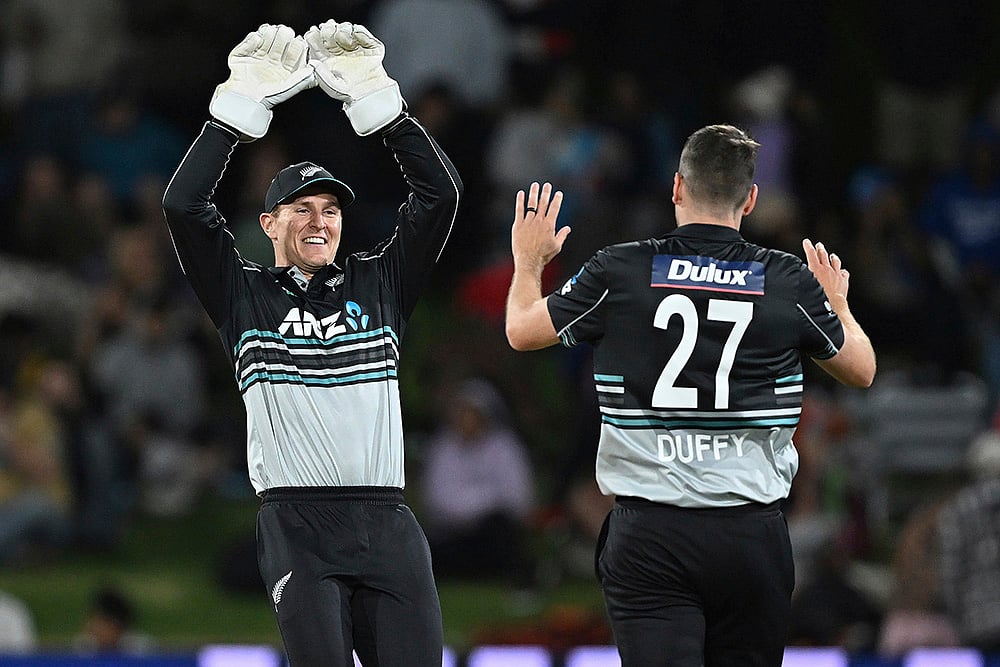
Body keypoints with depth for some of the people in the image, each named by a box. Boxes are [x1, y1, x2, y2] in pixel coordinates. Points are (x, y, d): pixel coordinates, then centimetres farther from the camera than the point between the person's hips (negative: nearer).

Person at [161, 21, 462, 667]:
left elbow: (441, 193, 9)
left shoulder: (379, 285, 16)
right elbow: (183, 205, -1)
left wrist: (375, 97, 3)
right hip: (297, 522, -2)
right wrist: (243, 104, -2)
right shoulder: (244, 293, 11)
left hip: (387, 522, 2)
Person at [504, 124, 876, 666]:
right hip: (753, 534, 1)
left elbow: (522, 331, 12)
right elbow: (860, 369, 17)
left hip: (648, 537, -1)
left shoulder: (620, 272, -3)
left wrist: (528, 261, 33)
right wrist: (837, 302, 38)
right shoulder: (791, 284, 0)